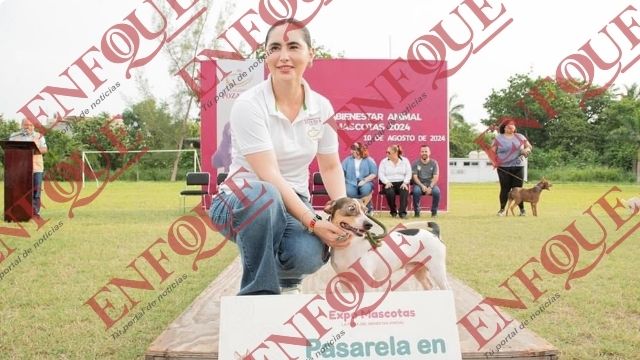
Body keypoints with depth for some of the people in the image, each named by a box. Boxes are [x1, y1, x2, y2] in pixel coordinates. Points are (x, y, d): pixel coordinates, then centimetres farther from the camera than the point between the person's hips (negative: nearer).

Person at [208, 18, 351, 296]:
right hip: (242, 203, -3)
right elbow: (269, 176, -24)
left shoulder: (321, 107, -2)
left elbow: (330, 167, 9)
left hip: (293, 204, 4)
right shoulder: (248, 105, -18)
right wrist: (313, 222, -30)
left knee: (308, 254, -30)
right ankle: (259, 291, -19)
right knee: (263, 196, -40)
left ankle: (285, 281, 10)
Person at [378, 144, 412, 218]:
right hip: (389, 183, 0)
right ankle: (393, 211, -11)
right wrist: (387, 182, -16)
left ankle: (403, 212, -31)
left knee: (404, 191, -34)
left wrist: (405, 182, -13)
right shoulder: (384, 161, 7)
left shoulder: (405, 161, 8)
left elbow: (408, 174, 4)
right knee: (390, 192, -34)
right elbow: (381, 174, 0)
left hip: (401, 183, 0)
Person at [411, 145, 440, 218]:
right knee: (416, 191, -35)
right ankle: (416, 211, -17)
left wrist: (430, 187, -23)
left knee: (437, 191, -32)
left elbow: (435, 177, -6)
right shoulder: (415, 163, 2)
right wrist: (422, 186, -22)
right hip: (419, 184, -1)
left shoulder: (434, 163, 3)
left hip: (431, 184, 1)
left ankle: (434, 212, -11)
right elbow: (415, 177, -5)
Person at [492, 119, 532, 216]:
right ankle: (502, 209, 5)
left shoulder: (520, 137, 12)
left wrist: (526, 150, -5)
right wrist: (494, 161, -14)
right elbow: (492, 151, 3)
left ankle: (522, 209, 9)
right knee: (505, 189, -3)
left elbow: (529, 146, 19)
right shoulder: (498, 138, 5)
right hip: (504, 168, -2)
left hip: (518, 167, 2)